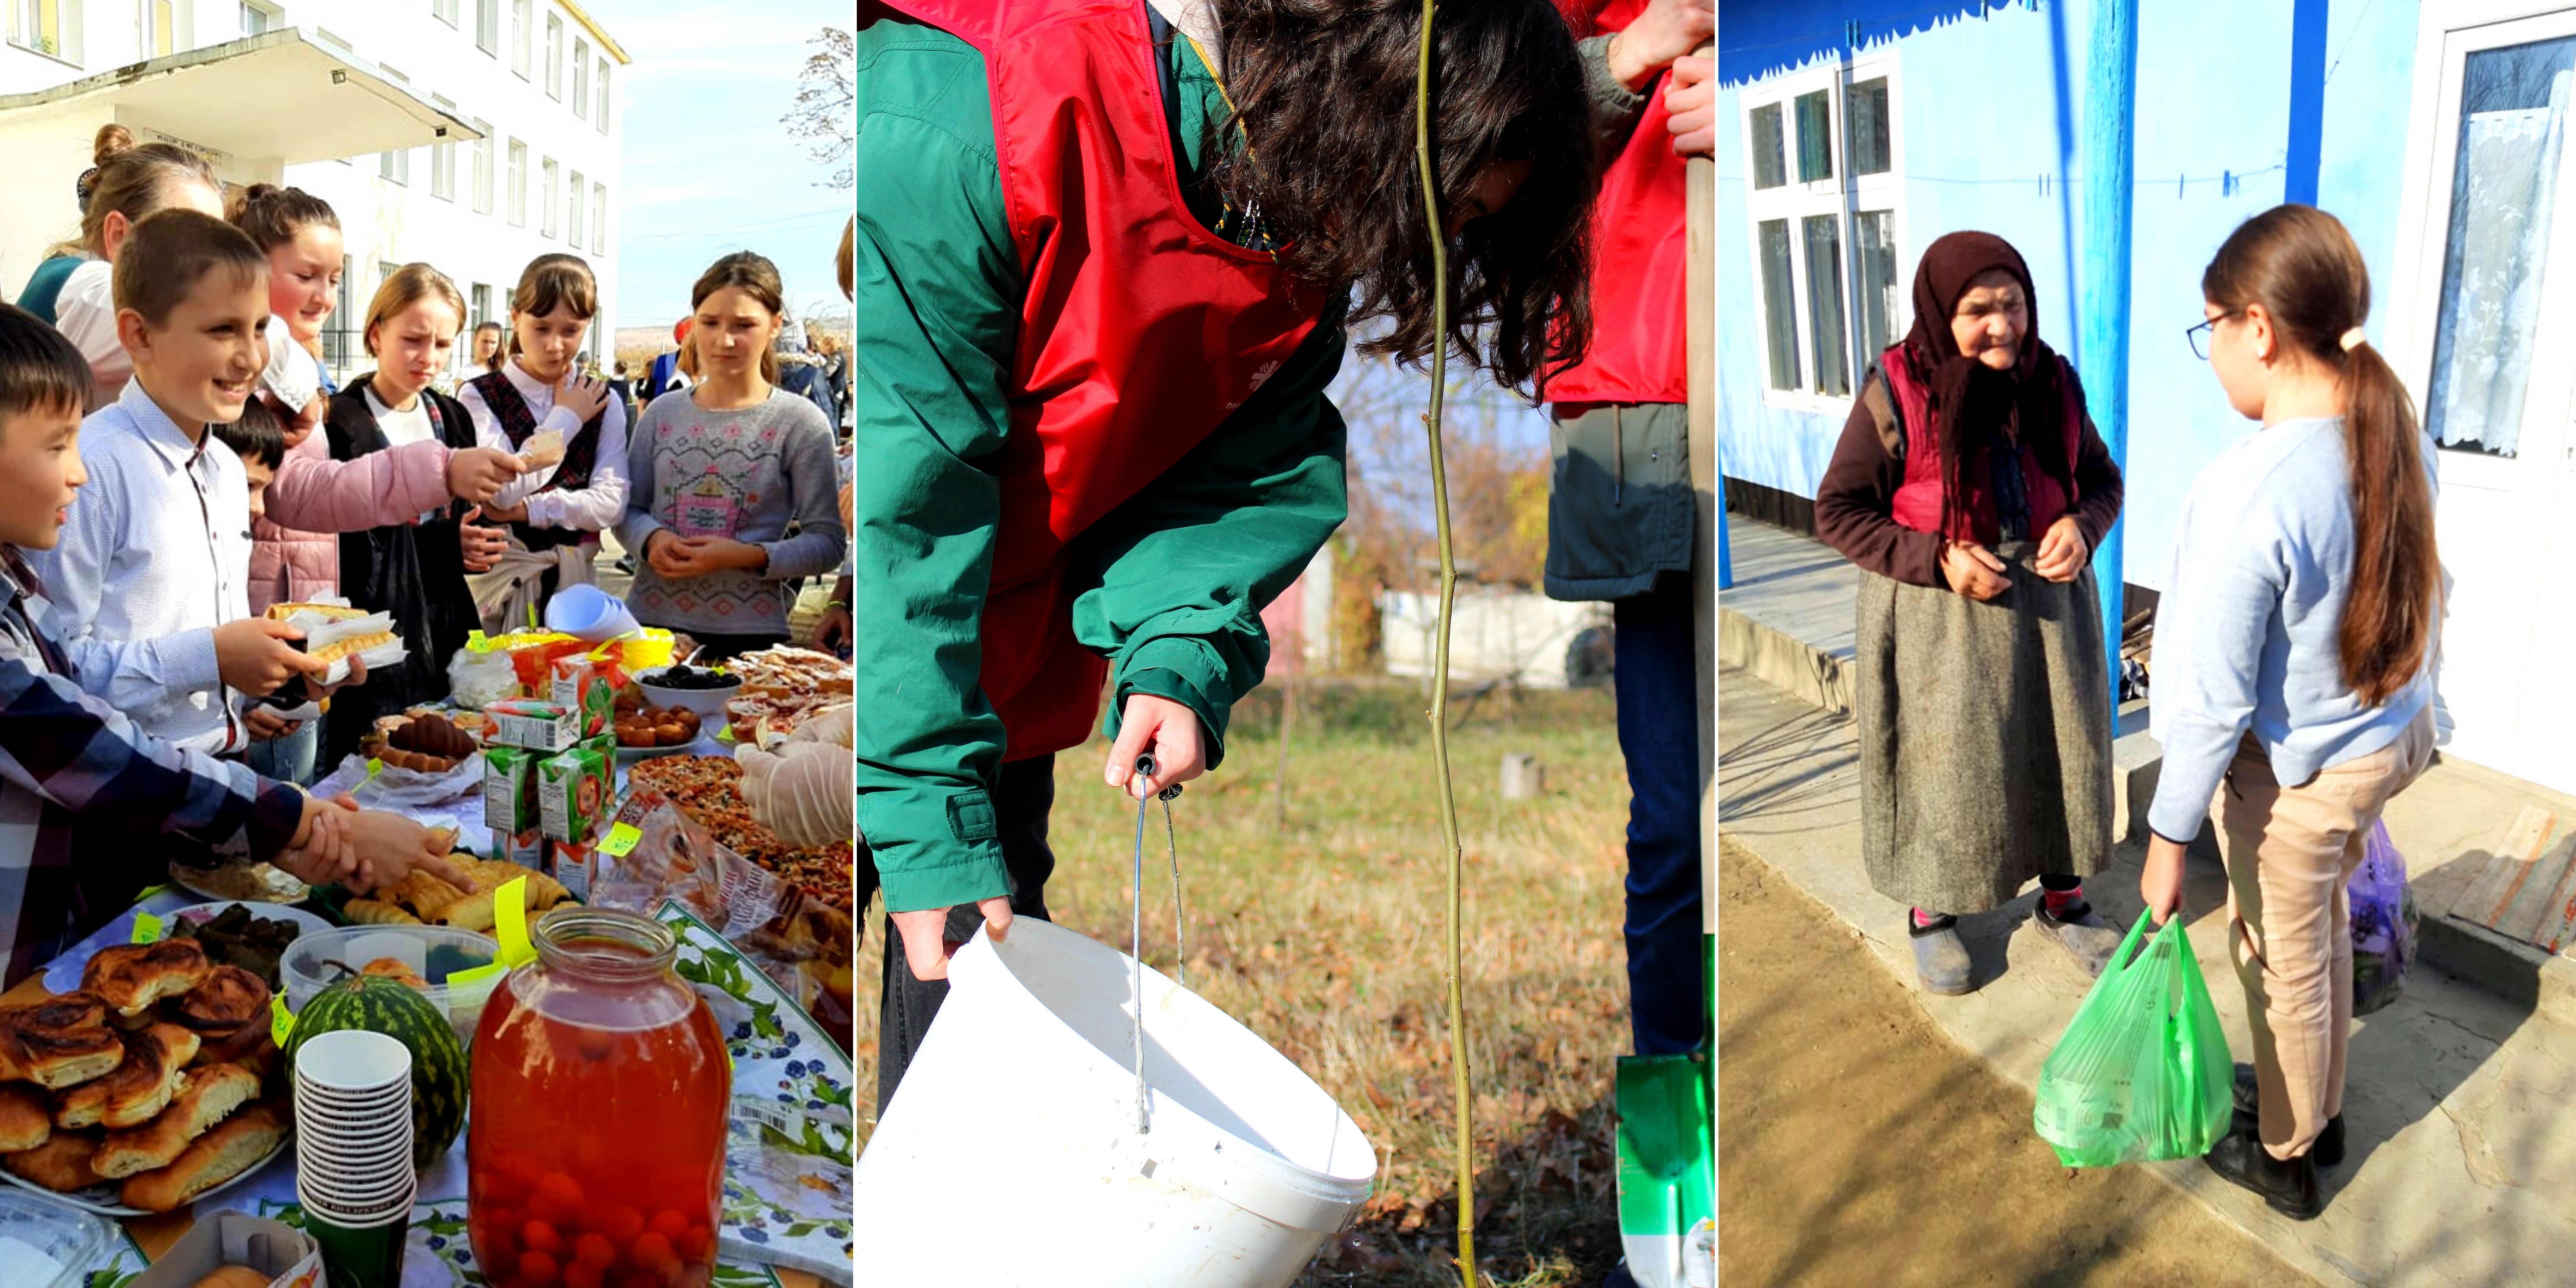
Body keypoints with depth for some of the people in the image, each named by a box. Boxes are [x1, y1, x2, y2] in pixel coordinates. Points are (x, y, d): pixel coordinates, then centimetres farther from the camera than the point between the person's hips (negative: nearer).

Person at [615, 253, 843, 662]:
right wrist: (653, 538, -9)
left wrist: (747, 556, -19)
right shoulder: (662, 414, 9)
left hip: (749, 634, -3)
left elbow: (828, 543, -5)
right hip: (651, 619, 3)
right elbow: (629, 509, 14)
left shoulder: (801, 424, -3)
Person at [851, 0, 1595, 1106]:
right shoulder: (958, 125, -27)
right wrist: (928, 823, -27)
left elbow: (1245, 471, -1)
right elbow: (893, 496, -27)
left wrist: (1181, 656, -21)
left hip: (996, 687, 6)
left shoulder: (1297, 237, -3)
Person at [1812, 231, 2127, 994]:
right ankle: (1932, 912, 29)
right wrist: (1937, 559, -21)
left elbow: (2103, 477, 11)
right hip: (1938, 614, -4)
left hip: (2047, 603, 4)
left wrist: (2082, 525, -12)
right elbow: (1838, 512, -10)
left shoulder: (2053, 383, -2)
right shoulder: (1896, 395, -15)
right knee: (1944, 758, 7)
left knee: (2063, 750, 14)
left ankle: (2062, 901, 36)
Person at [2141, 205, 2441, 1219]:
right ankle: (2317, 1112, 48)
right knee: (2325, 931, 27)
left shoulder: (2249, 492, -33)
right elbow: (2401, 593, 7)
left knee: (2283, 963, 15)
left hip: (2296, 773, -7)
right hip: (2391, 733, 7)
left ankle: (2283, 1157, 38)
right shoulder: (2399, 433, -9)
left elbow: (2215, 700, -26)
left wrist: (2169, 836, -16)